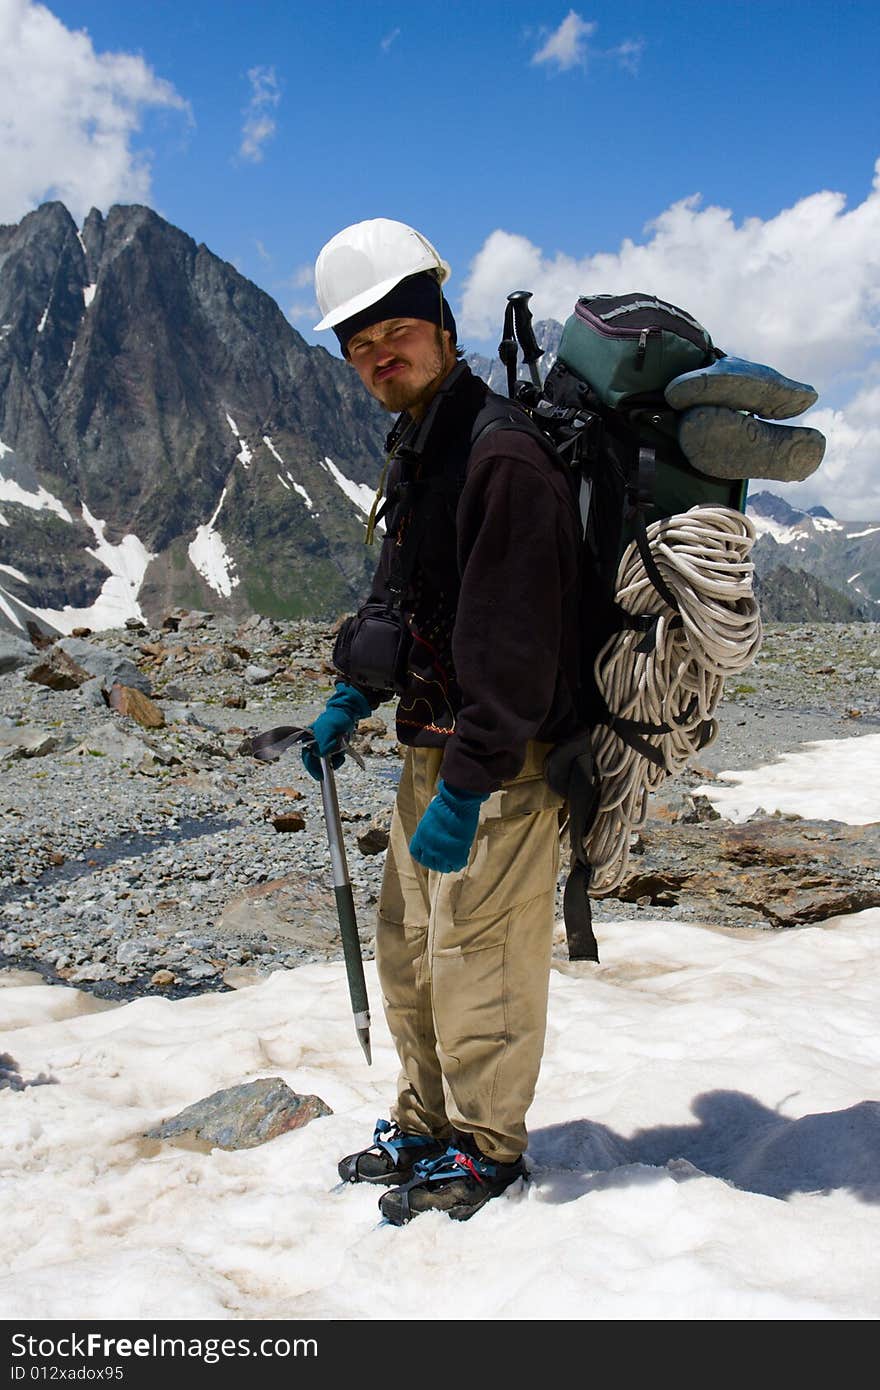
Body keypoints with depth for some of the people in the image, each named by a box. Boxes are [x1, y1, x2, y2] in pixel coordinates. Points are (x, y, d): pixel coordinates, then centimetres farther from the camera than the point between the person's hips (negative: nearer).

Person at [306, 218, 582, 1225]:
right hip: (431, 745, 10)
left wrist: (464, 790, -26)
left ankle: (486, 1146, 19)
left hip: (502, 760, -10)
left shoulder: (504, 455, -20)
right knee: (409, 944, 17)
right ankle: (426, 1124, 33)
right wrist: (352, 698, 18)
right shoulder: (414, 452, 13)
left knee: (476, 952, 0)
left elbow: (512, 644, -25)